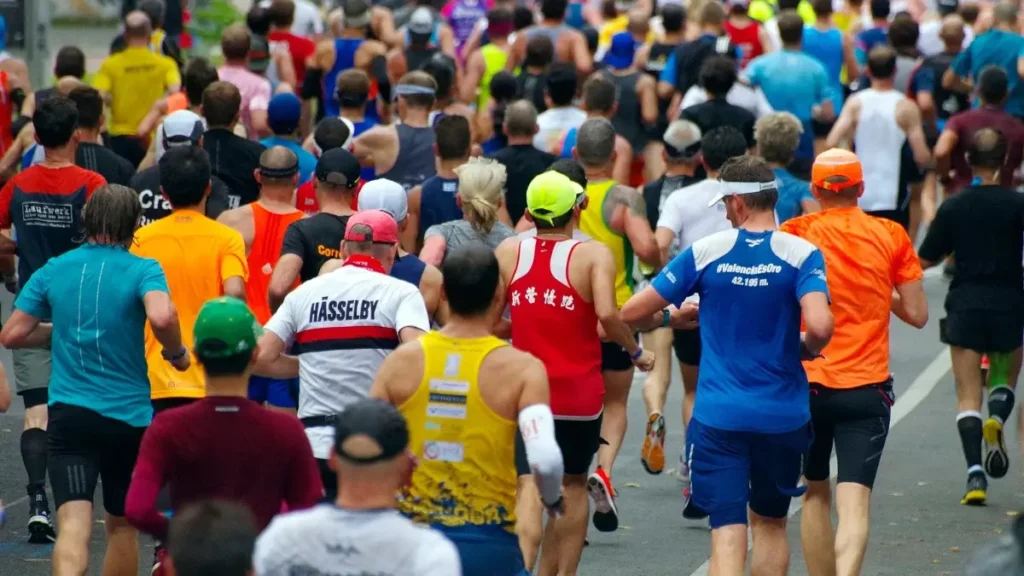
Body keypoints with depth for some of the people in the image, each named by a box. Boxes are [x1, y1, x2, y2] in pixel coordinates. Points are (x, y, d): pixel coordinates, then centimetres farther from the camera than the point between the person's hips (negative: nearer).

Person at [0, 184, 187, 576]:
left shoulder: (52, 271, 5)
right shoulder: (142, 270, -6)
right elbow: (161, 317, -26)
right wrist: (177, 353, -6)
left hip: (68, 413, 1)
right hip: (128, 416, -1)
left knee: (74, 524, -12)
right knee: (122, 525, 18)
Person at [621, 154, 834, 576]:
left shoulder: (705, 252, -3)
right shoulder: (801, 255, -6)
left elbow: (634, 311, 0)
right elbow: (819, 325, -22)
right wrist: (806, 348, 1)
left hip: (719, 416, -1)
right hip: (783, 415, 1)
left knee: (728, 530, -4)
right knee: (770, 521, 21)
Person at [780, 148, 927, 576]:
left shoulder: (796, 234, -2)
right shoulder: (890, 236, 0)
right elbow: (917, 315, 2)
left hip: (807, 384, 1)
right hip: (867, 388, -1)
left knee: (815, 494, 18)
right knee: (854, 502, -7)